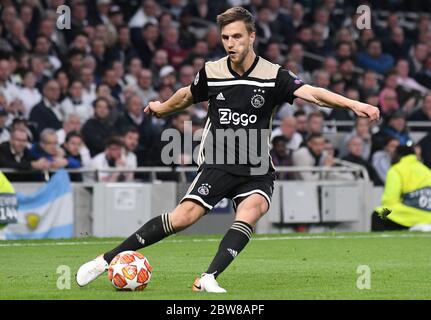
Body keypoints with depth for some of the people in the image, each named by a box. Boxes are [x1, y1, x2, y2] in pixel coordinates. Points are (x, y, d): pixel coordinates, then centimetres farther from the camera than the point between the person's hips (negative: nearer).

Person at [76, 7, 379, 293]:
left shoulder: (273, 76, -7)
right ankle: (107, 259, -8)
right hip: (218, 165, 0)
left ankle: (208, 279, -33)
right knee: (183, 217, -16)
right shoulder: (211, 72, 0)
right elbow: (188, 95, 23)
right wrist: (161, 108, 41)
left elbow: (312, 93, -21)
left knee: (250, 211, -31)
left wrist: (353, 104, -37)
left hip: (257, 171, 0)